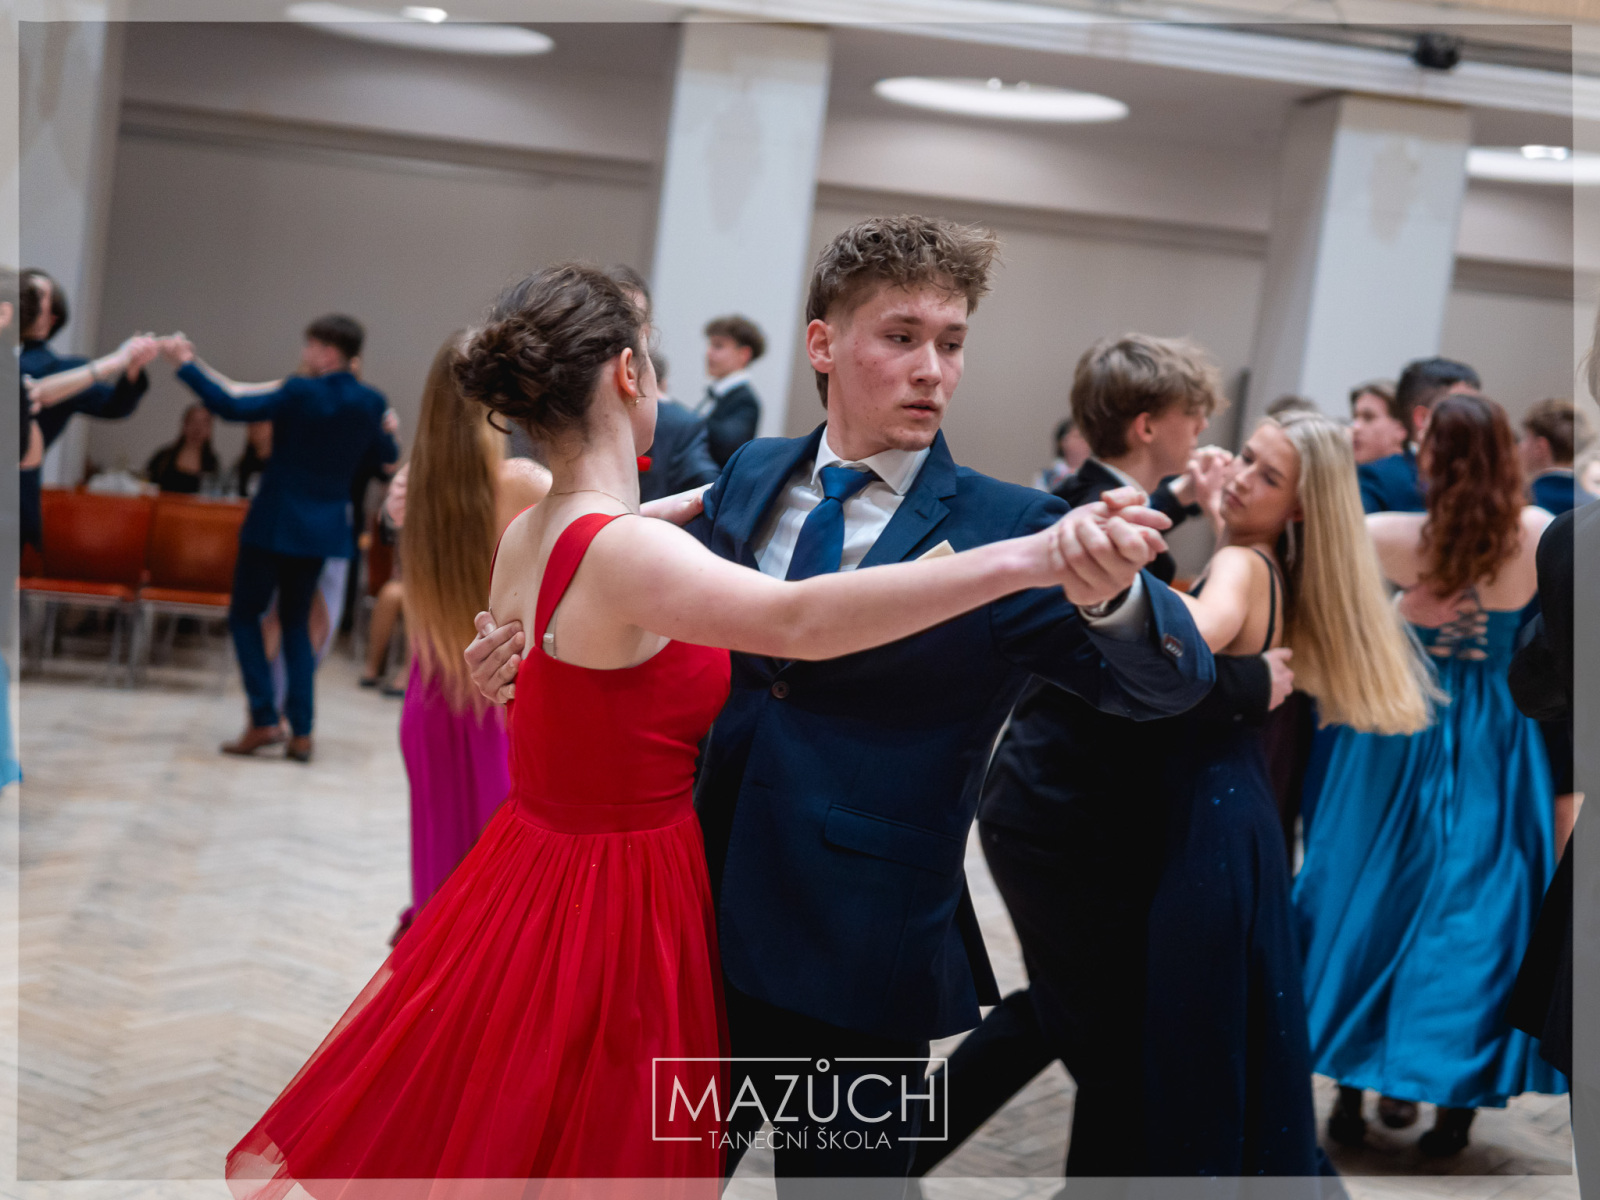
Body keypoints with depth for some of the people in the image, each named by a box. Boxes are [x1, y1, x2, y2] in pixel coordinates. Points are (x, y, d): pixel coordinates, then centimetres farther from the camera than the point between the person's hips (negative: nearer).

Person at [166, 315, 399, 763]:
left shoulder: (299, 393, -16)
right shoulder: (371, 402, -1)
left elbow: (231, 407, -18)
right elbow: (387, 456, 13)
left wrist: (186, 364, -10)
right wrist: (389, 431, 32)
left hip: (274, 522, -5)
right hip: (322, 526, 5)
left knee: (245, 616, 7)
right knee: (296, 622, 15)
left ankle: (263, 719, -3)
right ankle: (301, 731, 7)